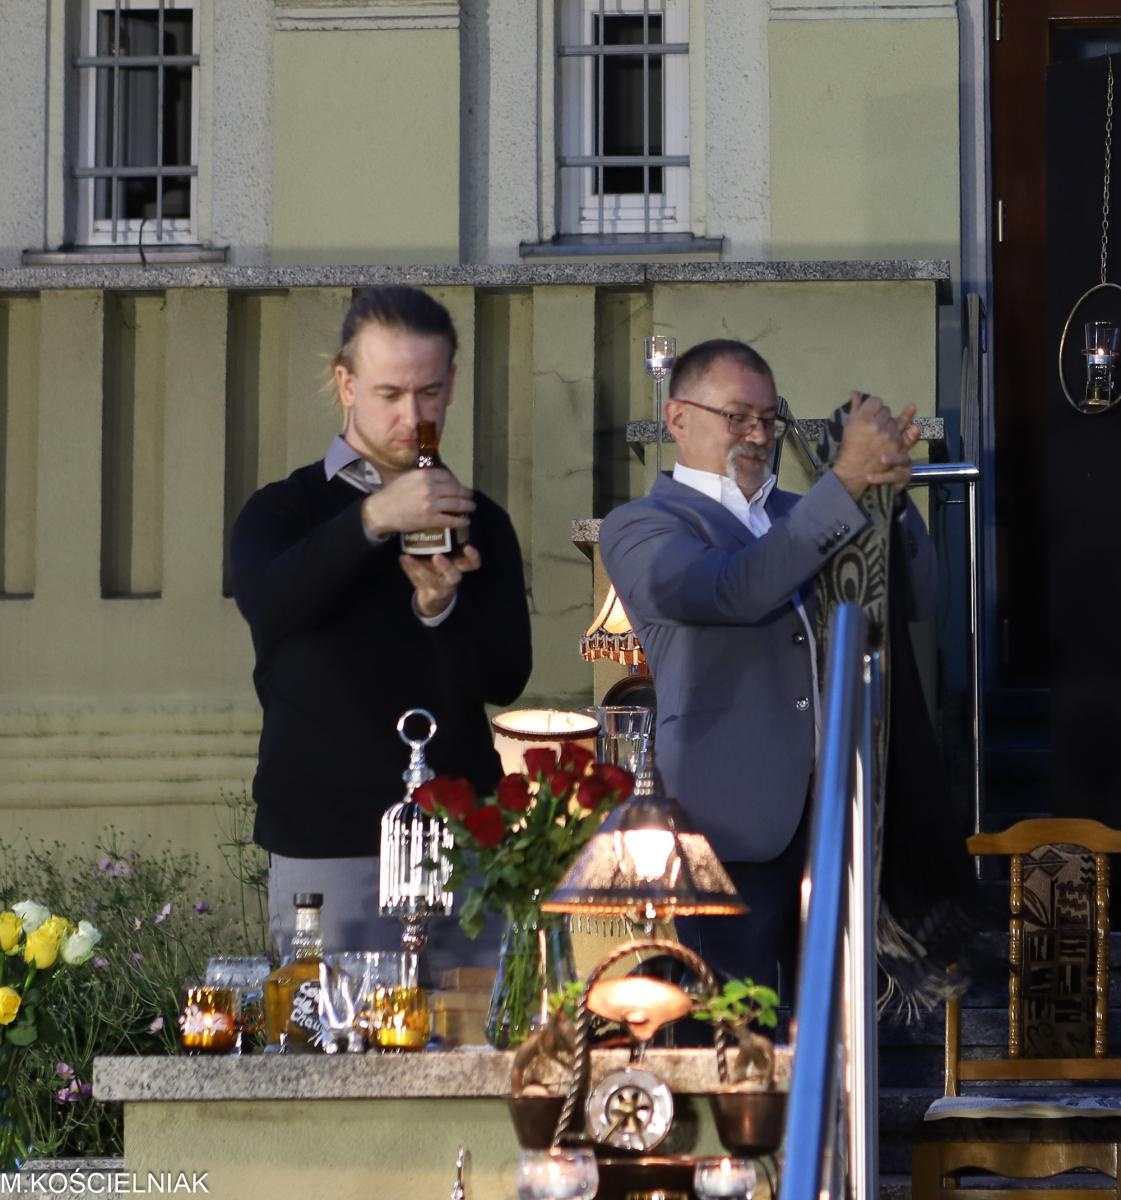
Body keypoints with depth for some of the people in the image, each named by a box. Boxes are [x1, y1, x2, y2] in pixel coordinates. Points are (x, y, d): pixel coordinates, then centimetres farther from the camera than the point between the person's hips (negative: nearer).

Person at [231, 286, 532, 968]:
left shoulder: (478, 522, 11)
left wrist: (442, 604, -20)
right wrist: (371, 520, -33)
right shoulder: (288, 510, 4)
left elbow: (505, 680, 0)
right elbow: (266, 604, -19)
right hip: (327, 852, -2)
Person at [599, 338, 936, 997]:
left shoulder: (796, 515, 20)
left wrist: (889, 489, -6)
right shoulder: (640, 528, 1)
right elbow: (733, 590, -19)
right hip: (735, 823, -6)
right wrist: (848, 480, -23)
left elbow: (915, 596, 12)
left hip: (836, 813, 6)